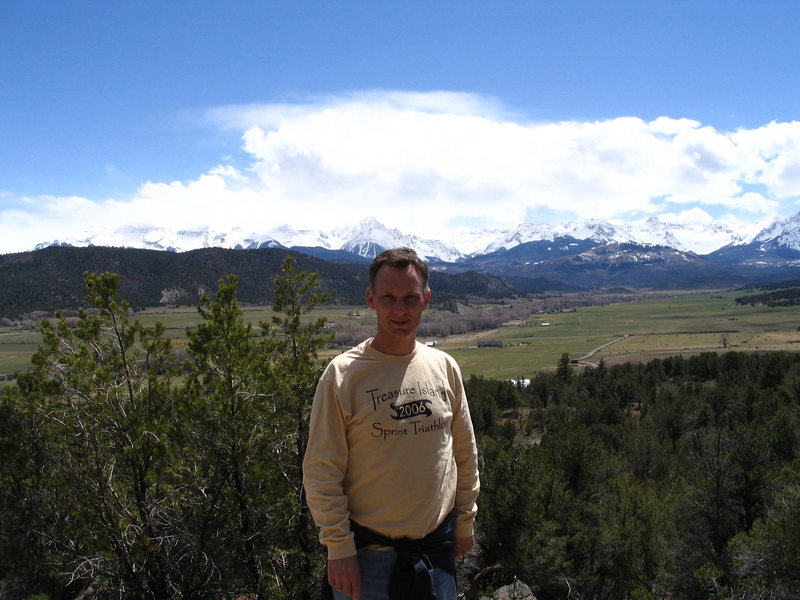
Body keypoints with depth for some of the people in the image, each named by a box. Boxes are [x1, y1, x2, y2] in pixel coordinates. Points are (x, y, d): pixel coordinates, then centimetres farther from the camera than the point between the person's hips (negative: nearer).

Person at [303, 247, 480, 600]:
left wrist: (465, 521, 12)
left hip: (438, 545, 4)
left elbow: (465, 453, 10)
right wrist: (339, 548, -11)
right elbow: (322, 472, -10)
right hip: (369, 553, -4)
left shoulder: (444, 367, 1)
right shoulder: (342, 374, -12)